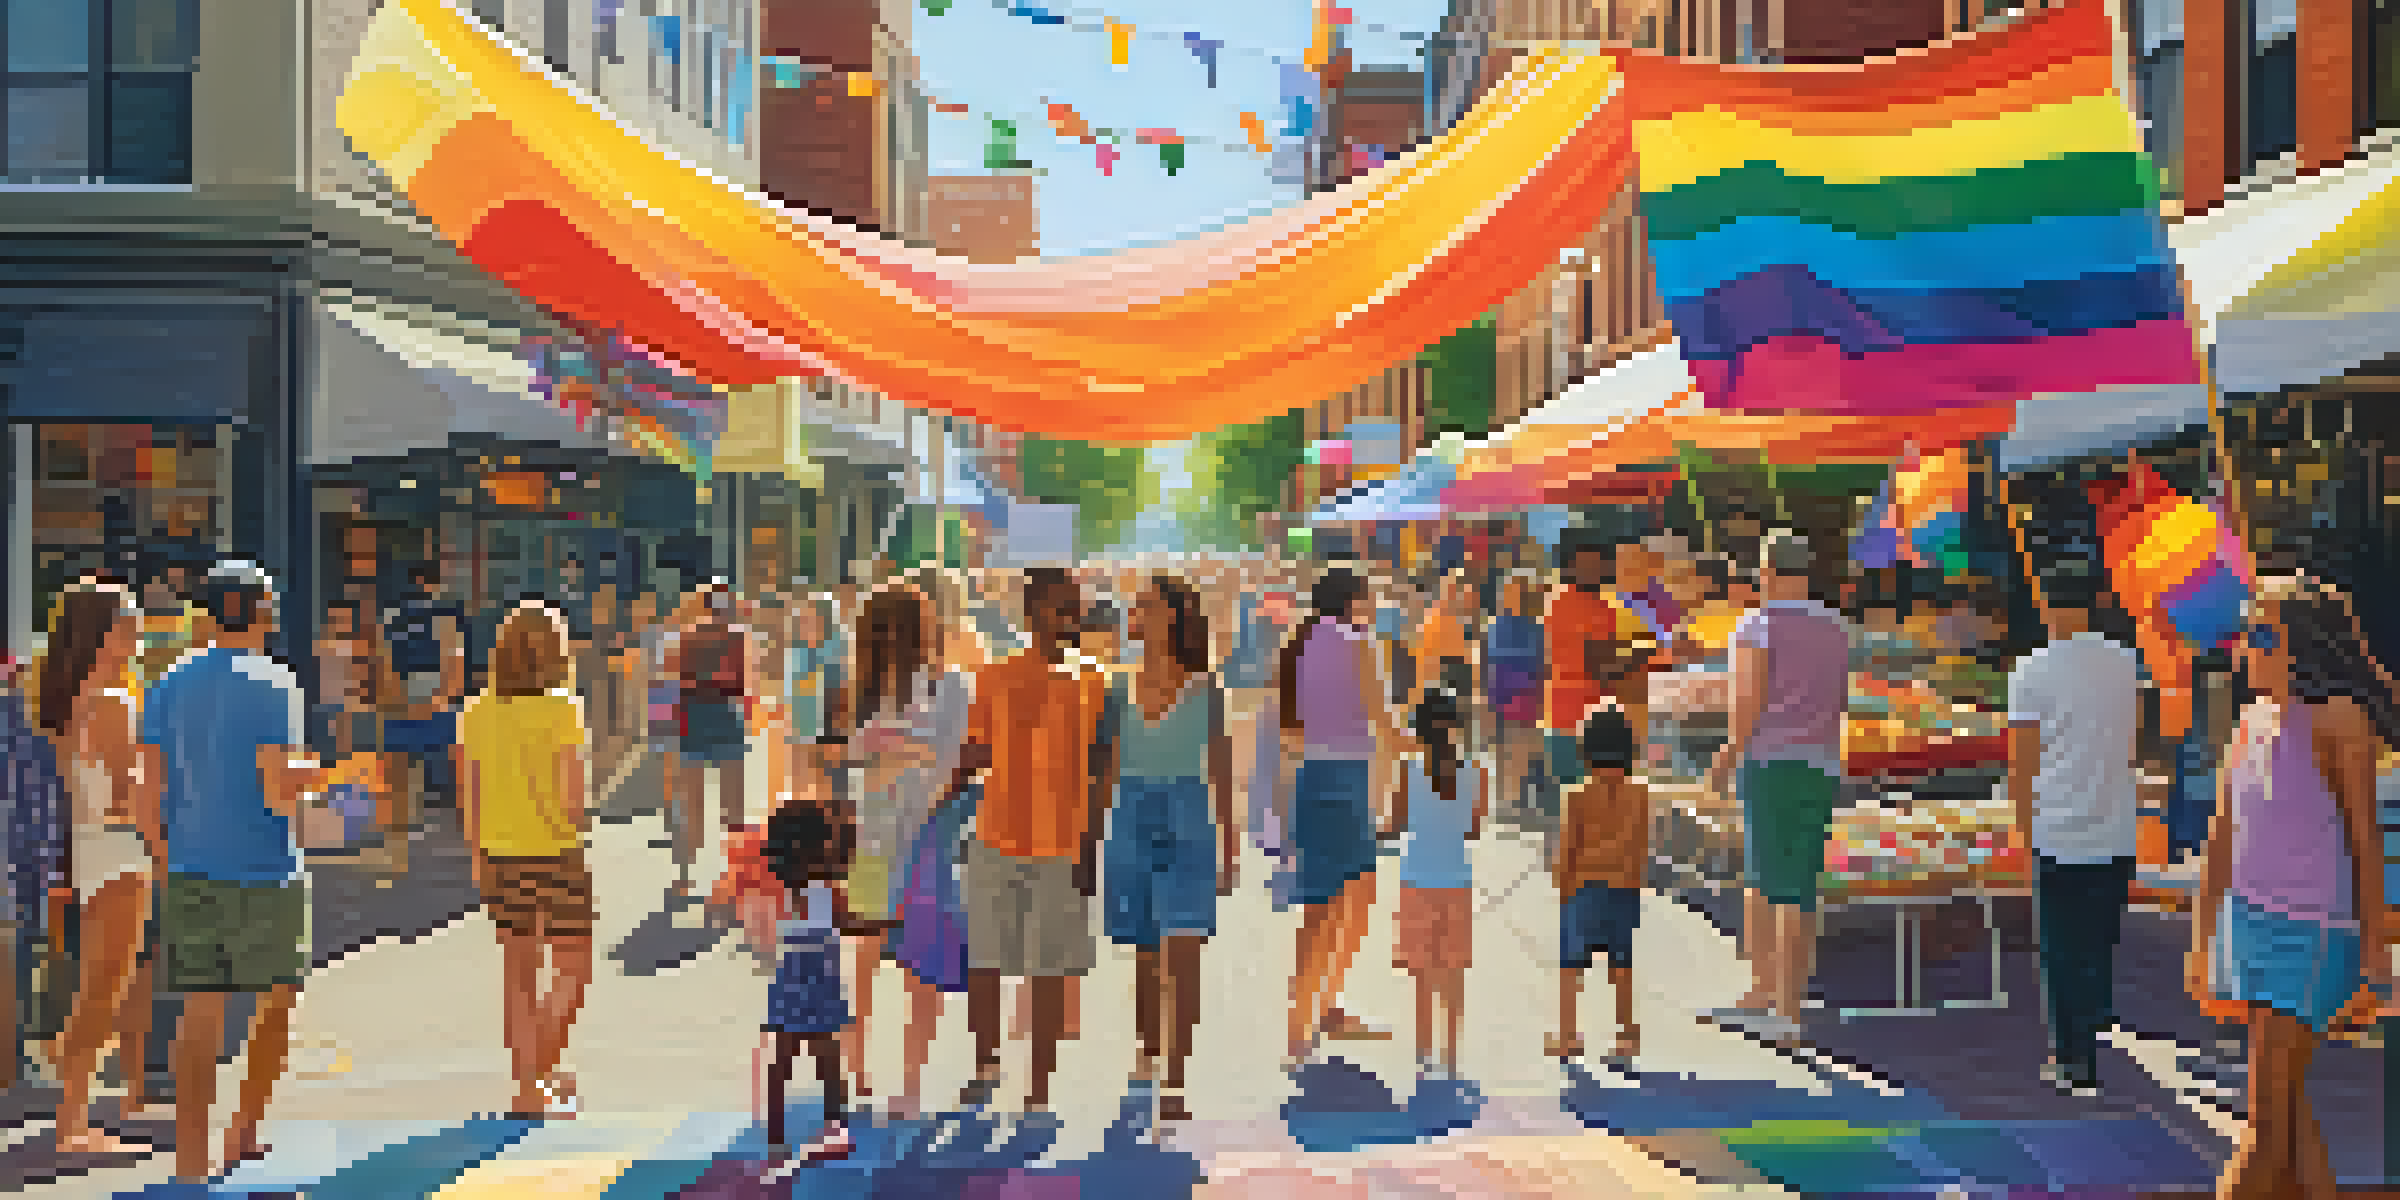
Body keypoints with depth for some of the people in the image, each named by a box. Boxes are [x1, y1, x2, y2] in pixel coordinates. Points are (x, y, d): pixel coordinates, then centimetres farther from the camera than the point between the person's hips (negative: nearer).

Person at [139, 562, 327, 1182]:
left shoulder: (168, 686, 7)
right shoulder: (273, 686, -10)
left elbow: (151, 788, 7)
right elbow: (278, 793, -17)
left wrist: (160, 842, 19)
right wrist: (311, 775, 3)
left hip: (190, 868, 5)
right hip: (262, 870, -5)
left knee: (200, 1015, 7)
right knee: (278, 1000, 13)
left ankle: (191, 1155, 8)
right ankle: (244, 1132, 11)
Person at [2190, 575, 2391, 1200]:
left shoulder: (2339, 721, -12)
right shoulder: (2252, 722, 8)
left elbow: (2367, 845, -12)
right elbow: (2222, 840, 12)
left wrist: (2374, 962, -13)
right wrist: (2202, 941, 14)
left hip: (2313, 933, -7)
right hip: (2250, 920, 7)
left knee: (2267, 1119, -5)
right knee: (2287, 1108, 14)